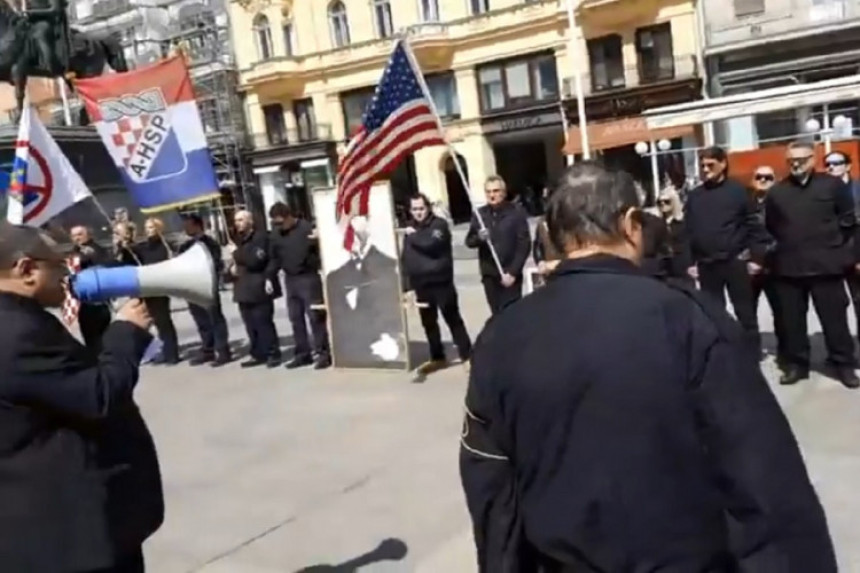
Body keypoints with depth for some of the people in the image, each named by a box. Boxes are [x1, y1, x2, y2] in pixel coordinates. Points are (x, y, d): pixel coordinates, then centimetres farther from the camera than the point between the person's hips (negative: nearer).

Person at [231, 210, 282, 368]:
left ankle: (273, 354, 2)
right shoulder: (239, 240, 17)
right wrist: (233, 267, 8)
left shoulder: (262, 237, -7)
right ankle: (258, 354, 15)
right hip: (244, 287, 8)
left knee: (263, 322, -7)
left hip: (259, 285, -8)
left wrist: (269, 278, -19)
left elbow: (273, 259, -12)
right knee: (250, 324, 8)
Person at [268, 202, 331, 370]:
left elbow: (321, 251, -12)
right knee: (295, 319, 10)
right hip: (289, 279, 6)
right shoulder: (276, 233, 8)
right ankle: (302, 354, 19)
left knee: (315, 317, -4)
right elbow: (274, 257, 14)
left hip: (308, 278, -6)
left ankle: (323, 353, 3)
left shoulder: (307, 228, -11)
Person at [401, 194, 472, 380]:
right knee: (428, 323, 13)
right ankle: (437, 358, 26)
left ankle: (467, 355, 8)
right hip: (420, 284, 6)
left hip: (441, 282, -6)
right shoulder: (409, 231, 12)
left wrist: (413, 236, -10)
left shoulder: (440, 224, -6)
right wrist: (408, 286, 5)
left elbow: (431, 244, -25)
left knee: (453, 319, 0)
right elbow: (405, 260, 11)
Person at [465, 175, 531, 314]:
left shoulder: (517, 212, -5)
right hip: (489, 275, 4)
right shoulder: (479, 214, 6)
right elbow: (469, 241, 11)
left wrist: (512, 272, -14)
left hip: (510, 274, -4)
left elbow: (524, 245, -8)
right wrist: (479, 238, -13)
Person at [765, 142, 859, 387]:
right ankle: (796, 363, 20)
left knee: (834, 317, 3)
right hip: (788, 267, 3)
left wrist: (830, 245, 5)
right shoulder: (776, 192, 8)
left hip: (825, 265, -2)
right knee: (792, 319, 8)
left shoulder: (832, 185, 1)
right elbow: (770, 228, 16)